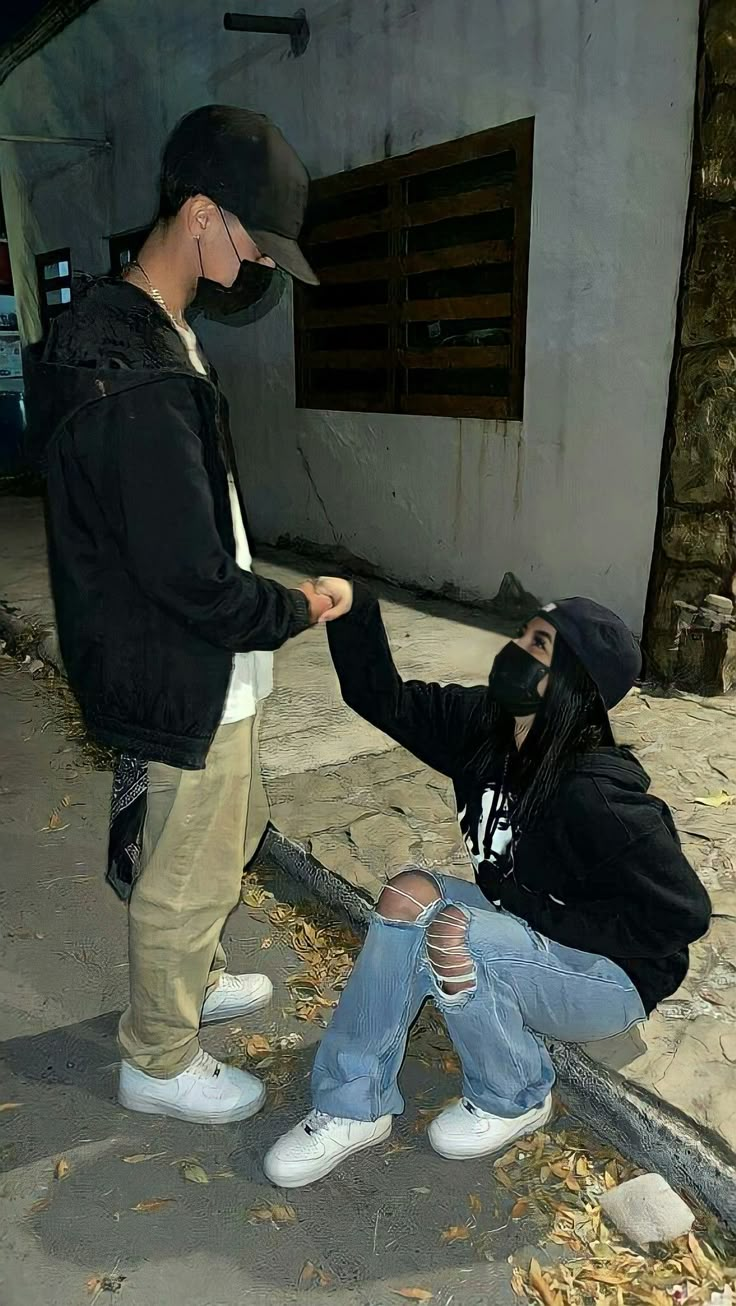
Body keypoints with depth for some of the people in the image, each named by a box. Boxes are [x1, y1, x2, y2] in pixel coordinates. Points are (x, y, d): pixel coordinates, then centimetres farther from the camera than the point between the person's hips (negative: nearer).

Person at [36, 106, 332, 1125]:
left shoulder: (135, 331, 7)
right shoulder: (137, 384, -28)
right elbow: (190, 577, -27)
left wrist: (267, 602, 10)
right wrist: (292, 612, -10)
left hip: (200, 673, 10)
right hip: (184, 687, -10)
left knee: (229, 834, 27)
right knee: (185, 882, 10)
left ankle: (193, 982, 51)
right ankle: (160, 1063, 34)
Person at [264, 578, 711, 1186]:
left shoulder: (596, 794, -32)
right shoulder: (489, 726, -10)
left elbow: (682, 912, -26)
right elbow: (388, 701, -8)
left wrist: (546, 919, -23)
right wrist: (353, 611, -24)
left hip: (612, 977, -7)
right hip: (520, 928, 7)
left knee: (450, 936, -30)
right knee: (409, 894, -15)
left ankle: (516, 1100, 0)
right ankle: (354, 1106, -3)